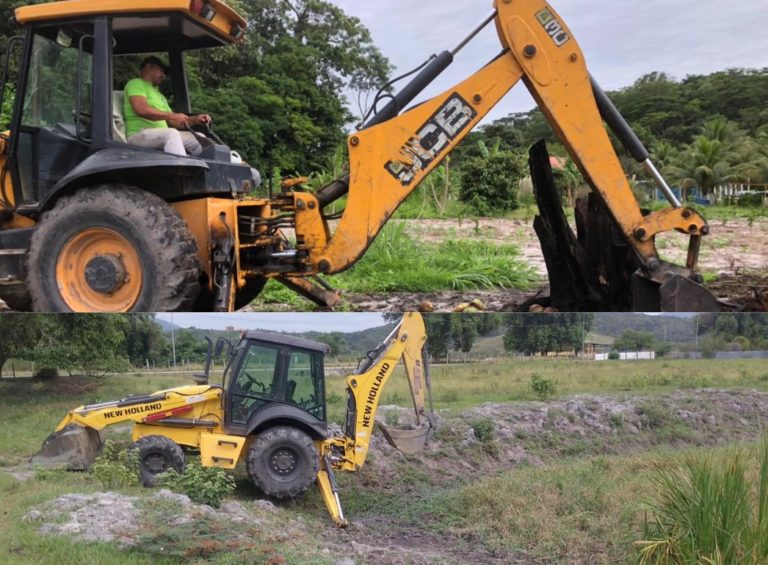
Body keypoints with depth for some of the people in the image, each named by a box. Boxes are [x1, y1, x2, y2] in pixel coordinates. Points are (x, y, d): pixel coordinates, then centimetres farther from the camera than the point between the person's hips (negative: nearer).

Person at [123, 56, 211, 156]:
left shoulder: (159, 95, 30)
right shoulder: (136, 83, 4)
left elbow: (173, 122, 23)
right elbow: (141, 110, -15)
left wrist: (194, 119, 5)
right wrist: (172, 115, -19)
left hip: (162, 136, 9)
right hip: (139, 135, -8)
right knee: (172, 133, -35)